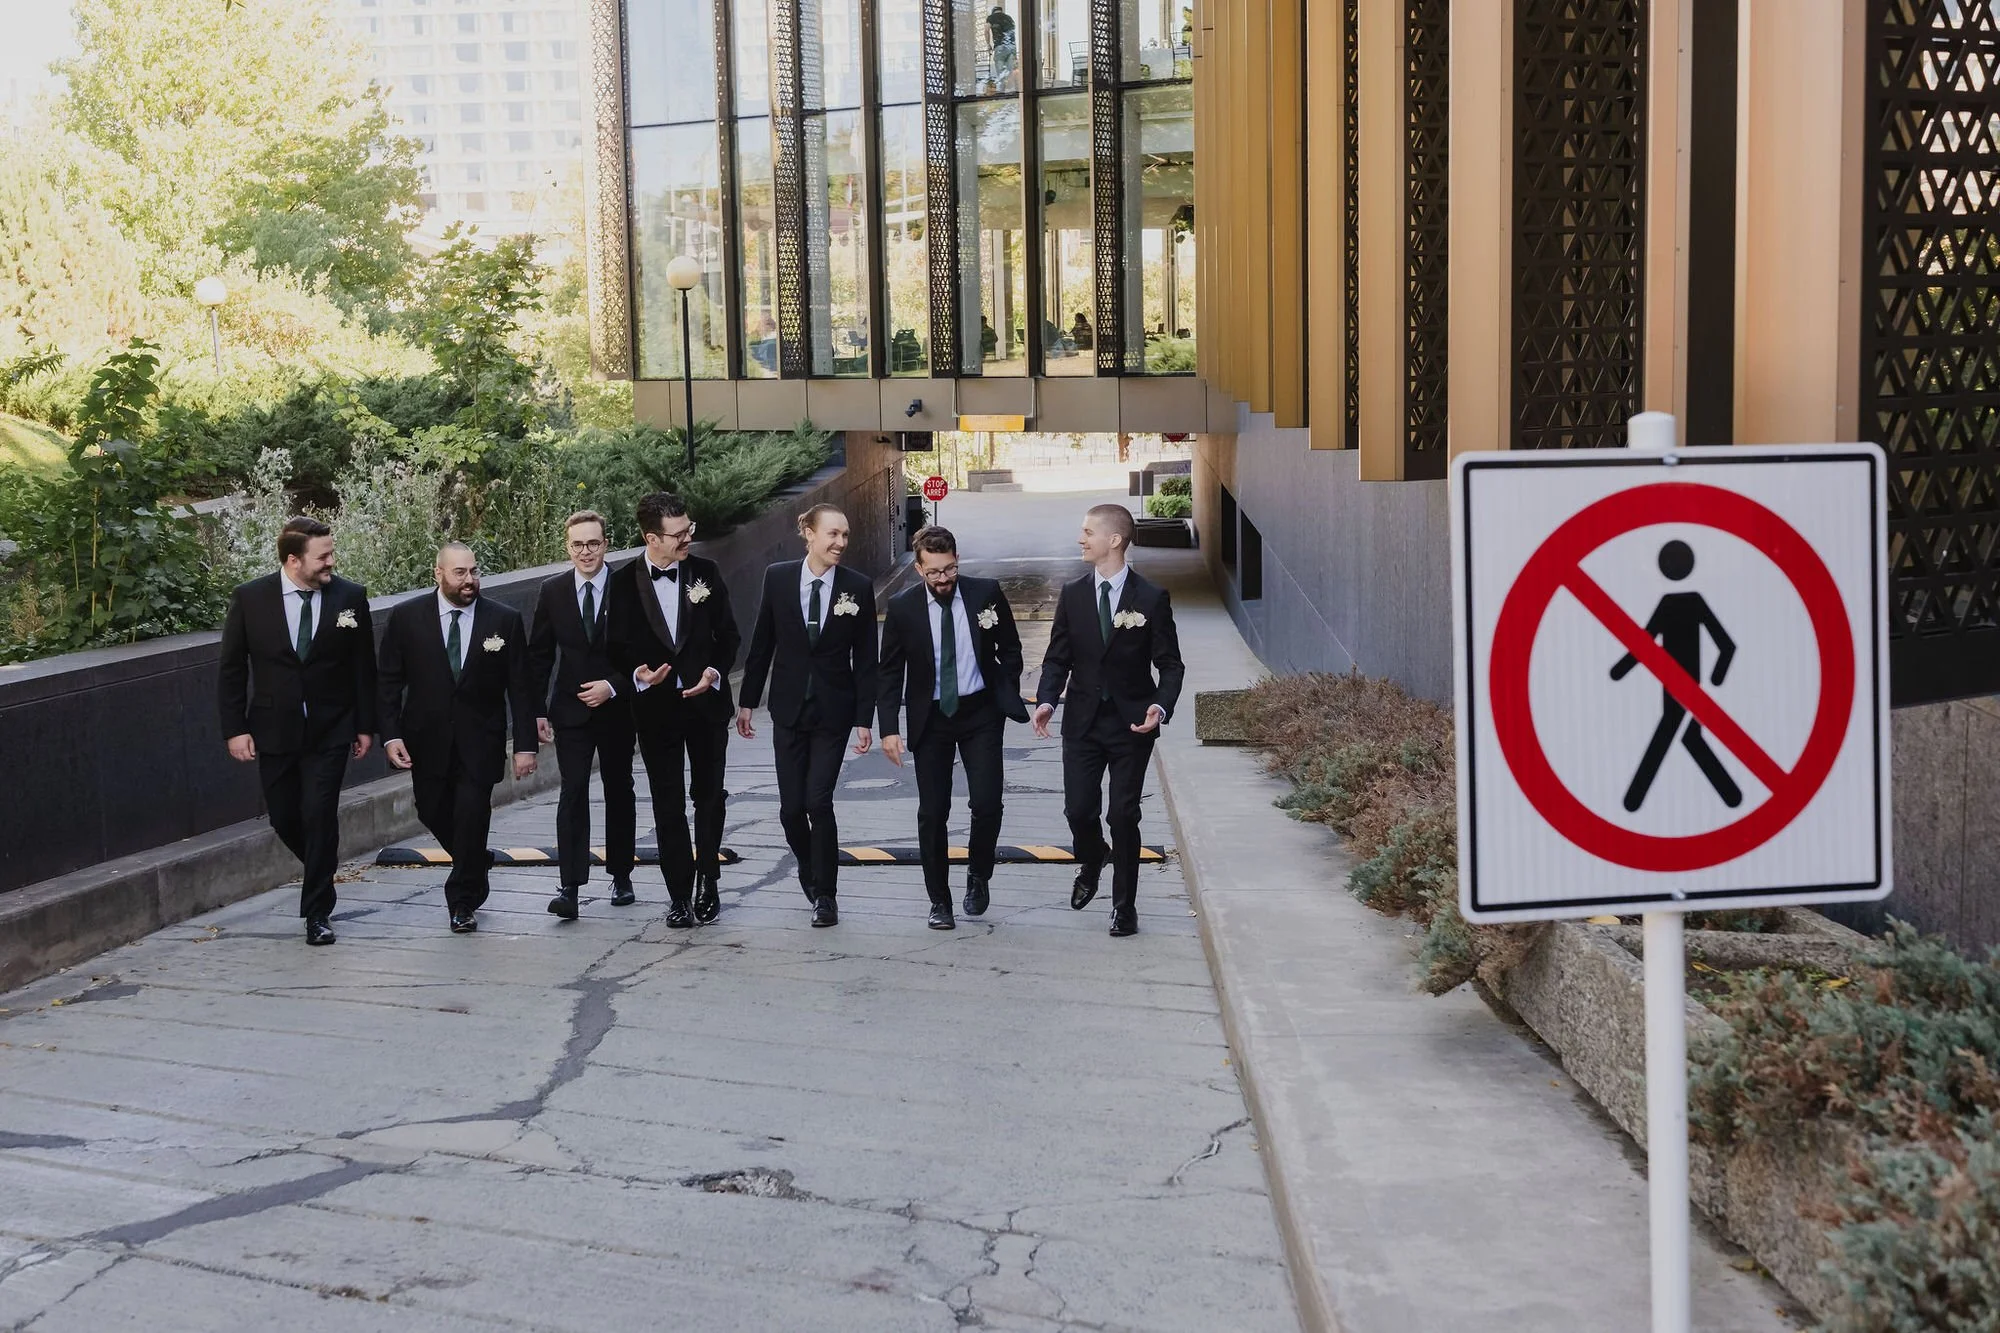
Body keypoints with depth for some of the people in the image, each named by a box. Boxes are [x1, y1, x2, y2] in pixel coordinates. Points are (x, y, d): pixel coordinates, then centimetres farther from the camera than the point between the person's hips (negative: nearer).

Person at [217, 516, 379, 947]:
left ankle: (317, 913, 5)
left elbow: (364, 668, 2)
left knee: (320, 815, -7)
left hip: (330, 731, -1)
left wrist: (365, 726, 1)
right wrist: (235, 729, -4)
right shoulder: (249, 599, -6)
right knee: (284, 819, 9)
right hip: (274, 730, 1)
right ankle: (321, 876, 37)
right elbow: (232, 669, 0)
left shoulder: (350, 597, -5)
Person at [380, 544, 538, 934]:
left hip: (480, 740, -2)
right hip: (428, 739, 2)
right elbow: (390, 682, 1)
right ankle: (477, 863, 39)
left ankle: (463, 902, 10)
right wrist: (391, 734, -10)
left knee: (472, 813, -8)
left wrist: (525, 744, -6)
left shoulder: (505, 620, -4)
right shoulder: (406, 617, -2)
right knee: (433, 812, 9)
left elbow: (520, 687, -2)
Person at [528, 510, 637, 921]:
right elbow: (539, 655, 6)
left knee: (619, 791, 12)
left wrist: (613, 685, -16)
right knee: (572, 793, -9)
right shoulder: (553, 592, 1)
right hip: (570, 711, 0)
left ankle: (621, 876, 26)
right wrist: (538, 710, 1)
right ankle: (570, 887, -14)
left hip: (616, 708, 0)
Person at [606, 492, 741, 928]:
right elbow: (619, 646, 0)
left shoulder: (706, 572, 0)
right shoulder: (625, 583, -4)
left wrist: (715, 671, -12)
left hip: (706, 701, 1)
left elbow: (728, 634, 5)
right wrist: (637, 673, -20)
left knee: (709, 796, 12)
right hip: (656, 707, -1)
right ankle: (680, 893, 12)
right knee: (668, 805, 4)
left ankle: (708, 882, 28)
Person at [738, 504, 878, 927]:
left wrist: (864, 720, -5)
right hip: (789, 709, 2)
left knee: (819, 801, -8)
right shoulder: (778, 577, -3)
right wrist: (747, 702, 6)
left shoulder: (858, 587, -5)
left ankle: (826, 893, 7)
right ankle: (810, 871, 33)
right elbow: (762, 644, 5)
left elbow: (865, 659, -2)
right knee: (791, 806, 4)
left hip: (833, 710, -1)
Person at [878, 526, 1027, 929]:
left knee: (987, 804, -8)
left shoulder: (986, 593, -7)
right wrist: (889, 728, -8)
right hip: (930, 717, 0)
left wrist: (1010, 699, 3)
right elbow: (890, 672, -2)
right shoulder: (902, 607, -8)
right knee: (932, 812, 3)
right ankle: (939, 900, 17)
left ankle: (978, 875, 20)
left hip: (981, 712, 0)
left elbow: (1010, 649, 7)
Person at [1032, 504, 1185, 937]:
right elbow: (1057, 657, 7)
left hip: (1131, 723, -2)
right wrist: (1046, 699, -10)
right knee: (1078, 809, -2)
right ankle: (1090, 865, 32)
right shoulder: (1072, 595, 4)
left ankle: (1125, 907, 14)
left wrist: (1161, 707, -20)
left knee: (1123, 816, 0)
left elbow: (1170, 665, -2)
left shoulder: (1151, 599, -5)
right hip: (1082, 722, 3)